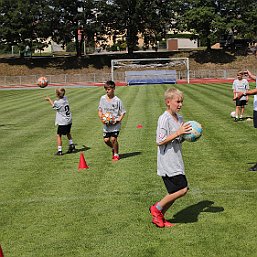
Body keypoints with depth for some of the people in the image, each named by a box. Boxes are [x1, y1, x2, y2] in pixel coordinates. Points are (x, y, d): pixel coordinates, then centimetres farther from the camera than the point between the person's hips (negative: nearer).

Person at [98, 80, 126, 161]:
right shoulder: (102, 98, 3)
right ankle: (114, 148, 33)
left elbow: (123, 112, -1)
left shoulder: (117, 100, -8)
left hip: (115, 124, -4)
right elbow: (100, 110, 12)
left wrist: (118, 120, -14)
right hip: (106, 124, 4)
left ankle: (116, 154, 13)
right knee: (106, 140, 2)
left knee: (113, 139, -10)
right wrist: (101, 118, -5)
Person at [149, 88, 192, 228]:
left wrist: (187, 135, 3)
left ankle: (158, 217, 24)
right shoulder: (164, 119, -15)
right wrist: (178, 133, -23)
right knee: (182, 189, -12)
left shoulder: (179, 118, 12)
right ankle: (156, 208, 4)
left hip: (176, 162, 9)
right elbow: (160, 141, -20)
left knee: (174, 192, 10)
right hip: (167, 162, -9)